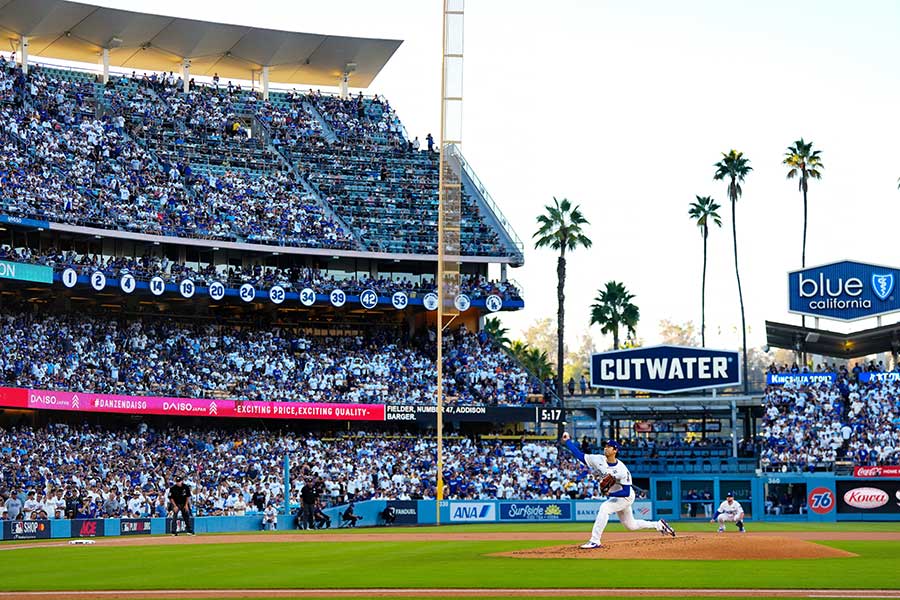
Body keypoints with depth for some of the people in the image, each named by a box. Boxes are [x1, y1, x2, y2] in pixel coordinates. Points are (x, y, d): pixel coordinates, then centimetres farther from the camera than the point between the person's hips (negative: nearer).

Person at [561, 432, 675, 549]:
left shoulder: (622, 470, -29)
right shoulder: (599, 460, -13)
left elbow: (626, 492, -28)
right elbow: (580, 455, -12)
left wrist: (610, 494, -40)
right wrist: (567, 441, -20)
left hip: (626, 497, -8)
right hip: (614, 497, 8)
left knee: (604, 508, -30)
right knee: (631, 525, 17)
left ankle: (595, 541, -29)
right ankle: (659, 525, 36)